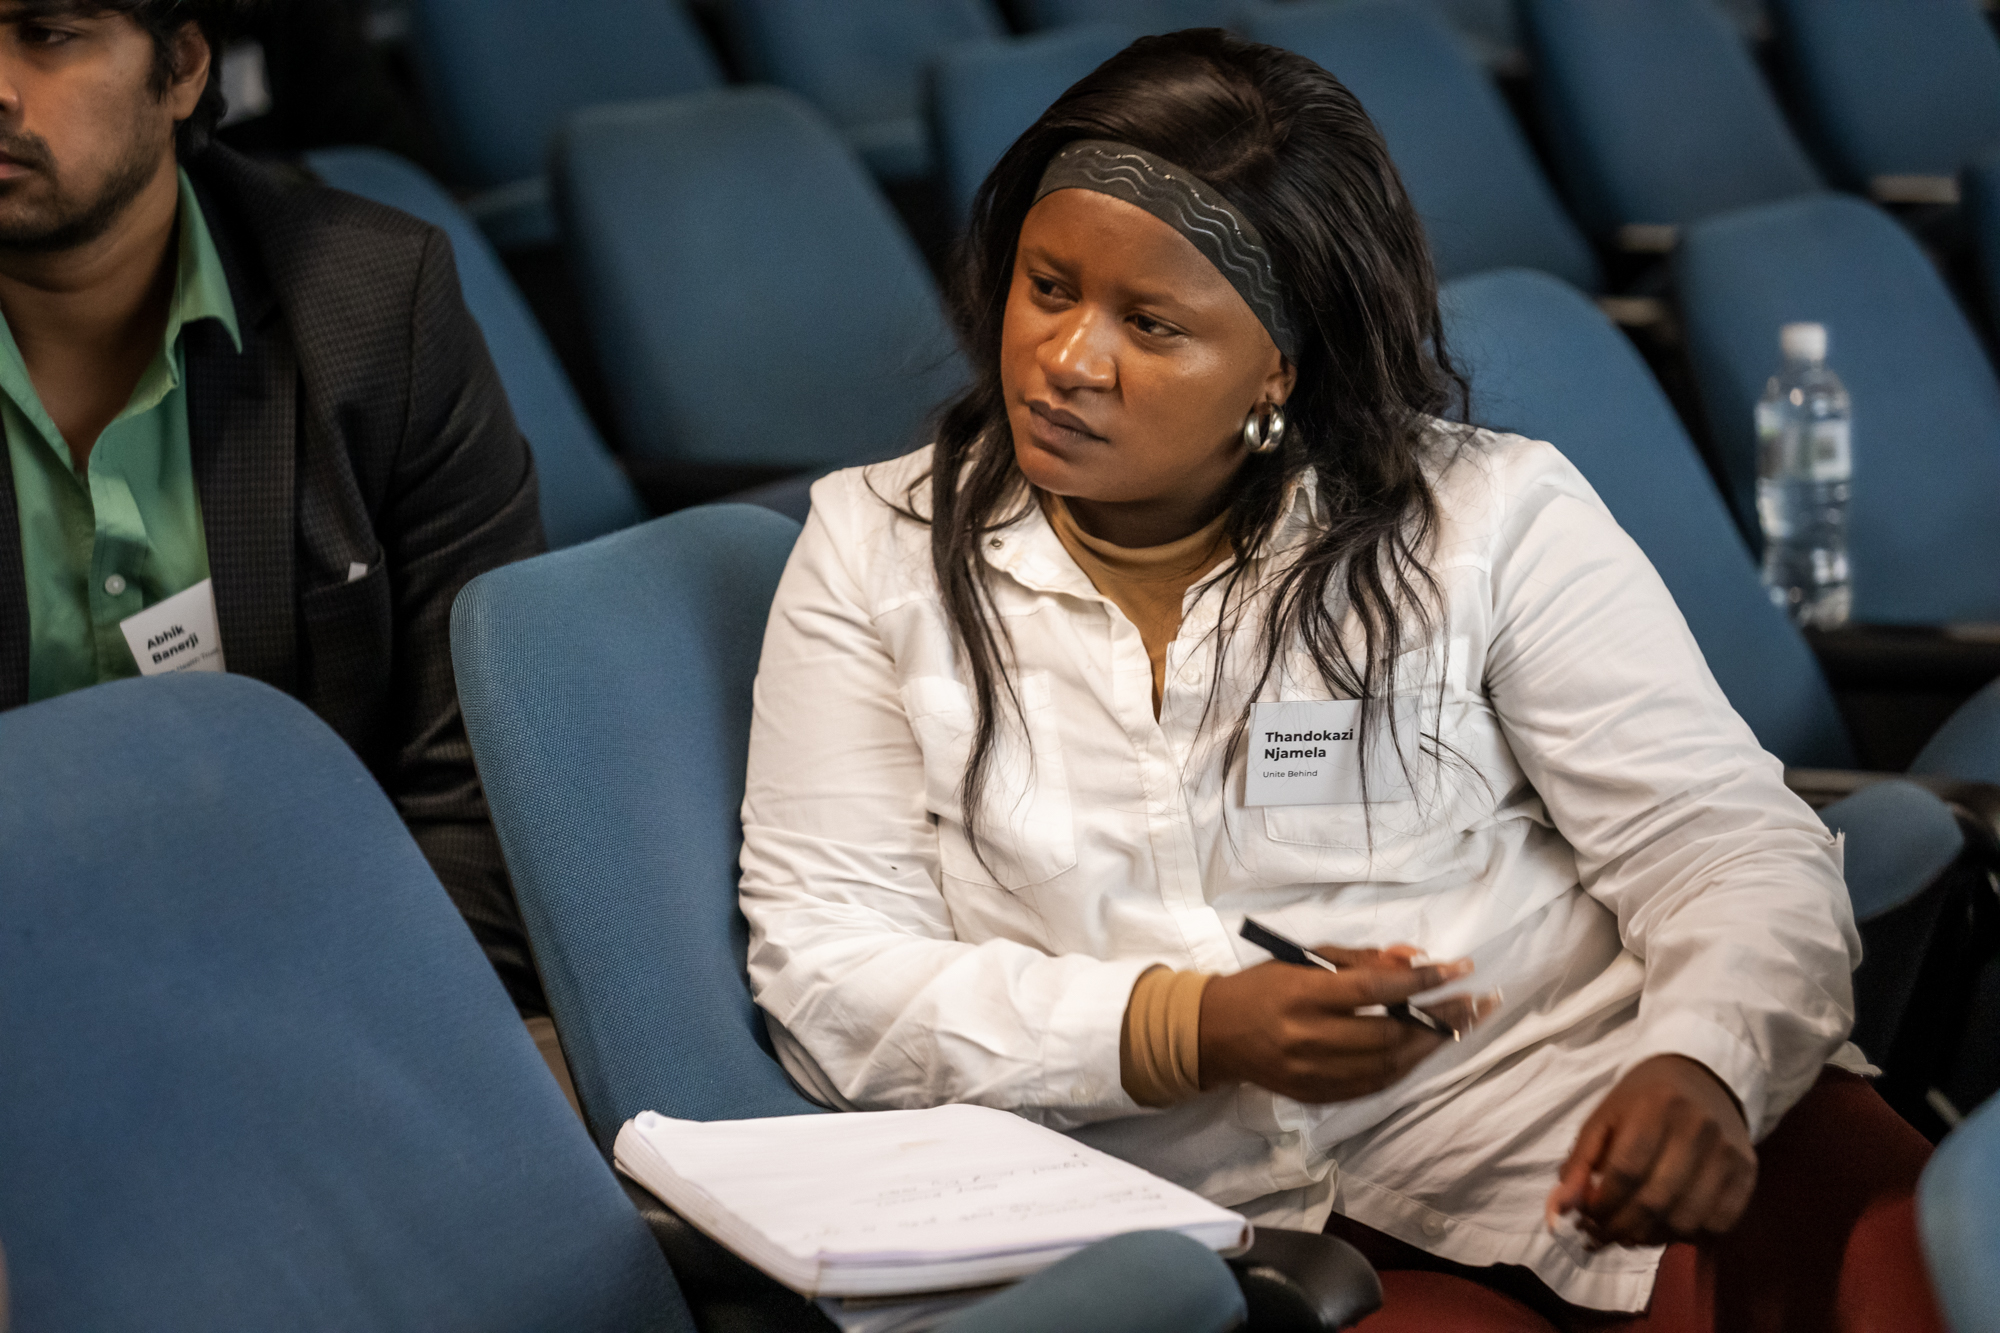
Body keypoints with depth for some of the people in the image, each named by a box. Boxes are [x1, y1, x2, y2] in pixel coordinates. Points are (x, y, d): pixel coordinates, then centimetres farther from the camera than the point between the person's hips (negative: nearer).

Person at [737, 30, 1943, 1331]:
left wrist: (1702, 1063, -21)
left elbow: (1733, 848, 2)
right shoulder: (877, 555, 8)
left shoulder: (1492, 520, 5)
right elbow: (826, 968, 3)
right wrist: (1192, 1029, -11)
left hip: (1579, 1137, 1)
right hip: (1237, 1220, -1)